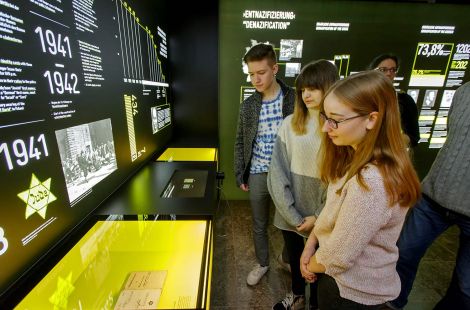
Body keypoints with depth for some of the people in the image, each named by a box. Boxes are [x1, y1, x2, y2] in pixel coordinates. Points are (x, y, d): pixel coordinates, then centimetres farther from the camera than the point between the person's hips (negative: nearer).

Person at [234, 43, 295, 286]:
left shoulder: (294, 99, -7)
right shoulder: (247, 106, 0)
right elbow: (240, 142, 6)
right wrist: (239, 175, 4)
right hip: (257, 174, 2)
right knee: (259, 225, 17)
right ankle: (262, 263, 42)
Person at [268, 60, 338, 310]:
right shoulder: (290, 124, -6)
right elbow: (278, 171, -8)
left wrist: (319, 216, -11)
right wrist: (292, 214, -11)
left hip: (322, 217, -2)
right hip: (290, 213, 2)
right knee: (294, 256, 24)